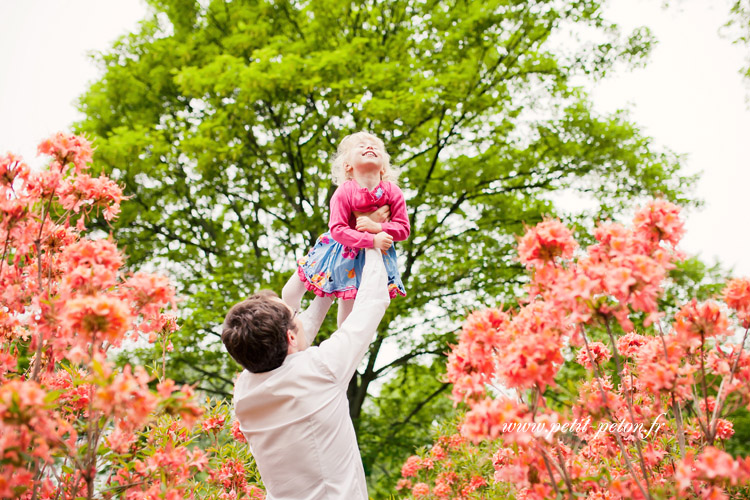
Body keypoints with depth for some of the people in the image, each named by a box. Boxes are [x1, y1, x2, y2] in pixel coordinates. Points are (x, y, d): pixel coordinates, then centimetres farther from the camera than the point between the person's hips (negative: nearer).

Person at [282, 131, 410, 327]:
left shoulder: (393, 192, -16)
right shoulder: (344, 192, -24)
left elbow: (404, 229, -13)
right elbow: (337, 229, -28)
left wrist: (377, 227, -30)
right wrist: (371, 240, -36)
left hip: (374, 255, 1)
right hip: (341, 249, 0)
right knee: (290, 294, 9)